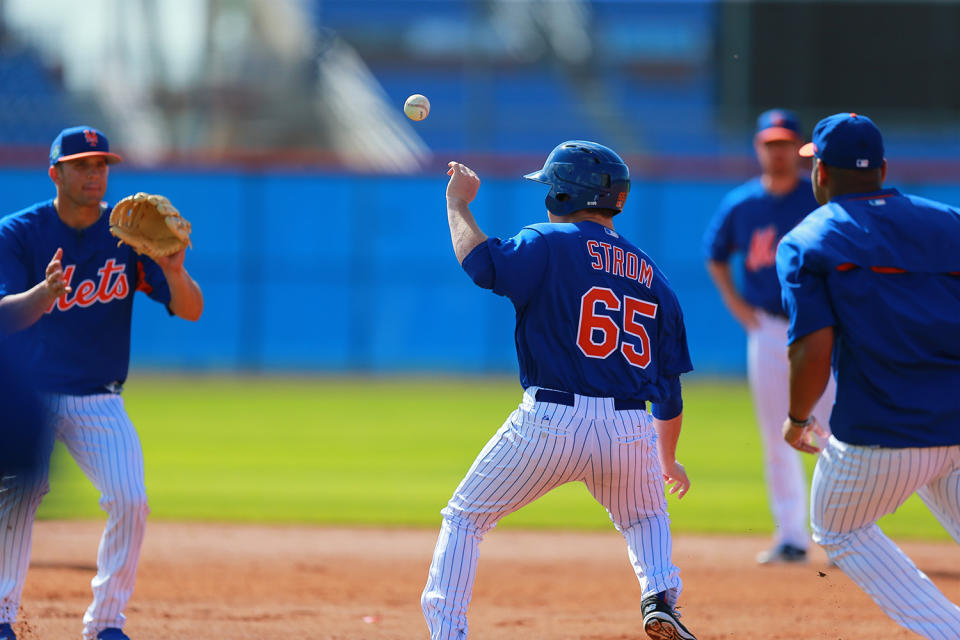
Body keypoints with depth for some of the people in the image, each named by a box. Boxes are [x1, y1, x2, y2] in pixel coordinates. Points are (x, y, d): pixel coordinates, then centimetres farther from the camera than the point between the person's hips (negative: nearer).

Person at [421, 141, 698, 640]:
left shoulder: (551, 244, 0)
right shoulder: (651, 277, 16)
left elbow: (481, 263, -17)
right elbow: (668, 388, 19)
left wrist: (458, 202, 1)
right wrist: (667, 461, 31)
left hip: (551, 424, -4)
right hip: (631, 430, 4)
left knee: (463, 519, 13)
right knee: (646, 519, 32)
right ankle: (659, 596, 3)